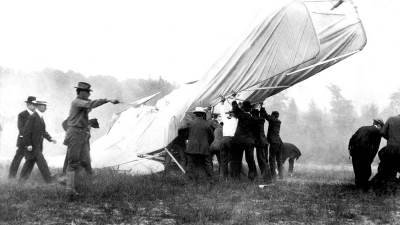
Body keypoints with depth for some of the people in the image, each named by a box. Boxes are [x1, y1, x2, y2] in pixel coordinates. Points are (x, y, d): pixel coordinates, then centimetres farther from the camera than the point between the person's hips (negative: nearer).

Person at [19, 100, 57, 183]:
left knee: (30, 162, 13)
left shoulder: (40, 117, 13)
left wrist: (50, 138, 8)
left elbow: (43, 131, 21)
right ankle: (49, 180, -5)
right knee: (42, 163, -8)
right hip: (32, 146, -9)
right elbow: (26, 131, -18)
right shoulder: (33, 117, -16)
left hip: (38, 145, 9)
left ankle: (22, 179, 21)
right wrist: (28, 144, -20)